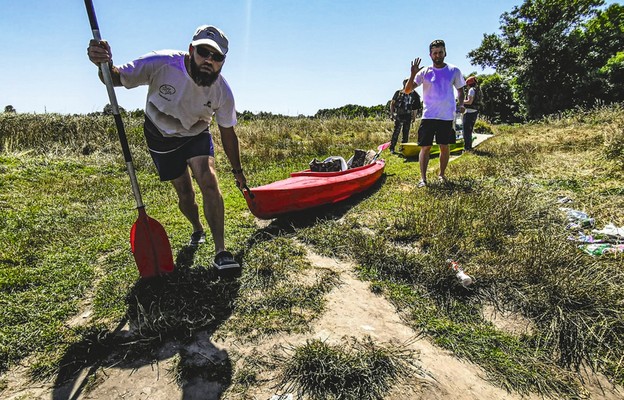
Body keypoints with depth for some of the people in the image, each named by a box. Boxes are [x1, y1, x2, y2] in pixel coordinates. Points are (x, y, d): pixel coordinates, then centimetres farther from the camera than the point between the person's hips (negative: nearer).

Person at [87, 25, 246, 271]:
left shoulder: (222, 91, -21)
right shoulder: (161, 64, -27)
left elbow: (227, 133, -10)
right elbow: (116, 78, -17)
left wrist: (237, 171, -5)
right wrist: (104, 64, -42)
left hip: (196, 135, 0)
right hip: (161, 137, 0)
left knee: (208, 181, -24)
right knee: (184, 194, 2)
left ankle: (220, 251, -17)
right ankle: (197, 230, 37)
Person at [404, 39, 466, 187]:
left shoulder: (454, 71, 5)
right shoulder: (424, 72, 1)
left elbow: (460, 90, 16)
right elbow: (407, 90, -6)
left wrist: (461, 104, -2)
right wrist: (413, 74, -22)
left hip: (447, 117, 2)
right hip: (428, 116, -1)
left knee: (444, 147, 8)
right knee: (425, 147, -5)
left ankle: (442, 174, 23)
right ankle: (423, 178, -1)